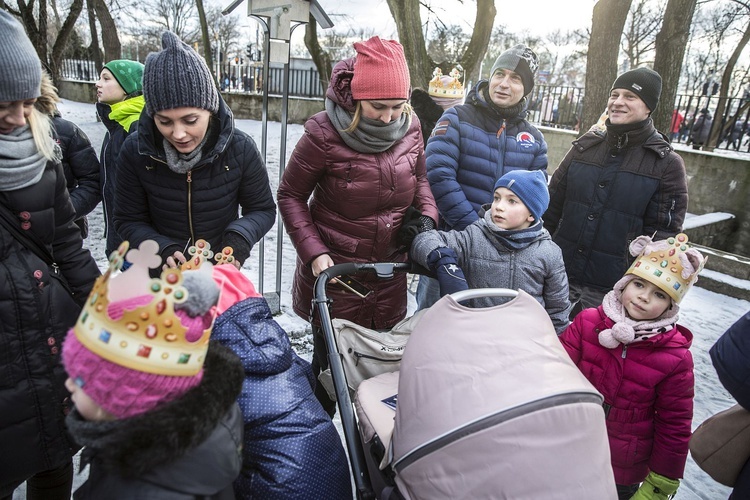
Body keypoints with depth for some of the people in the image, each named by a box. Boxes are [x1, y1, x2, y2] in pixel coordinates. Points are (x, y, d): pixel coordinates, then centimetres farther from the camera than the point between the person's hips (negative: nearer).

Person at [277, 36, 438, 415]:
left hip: (389, 270, 5)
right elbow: (291, 195, -8)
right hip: (333, 270, -4)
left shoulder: (410, 127, -3)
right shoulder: (325, 133, -18)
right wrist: (314, 253, -17)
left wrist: (427, 215, -4)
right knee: (330, 364, 10)